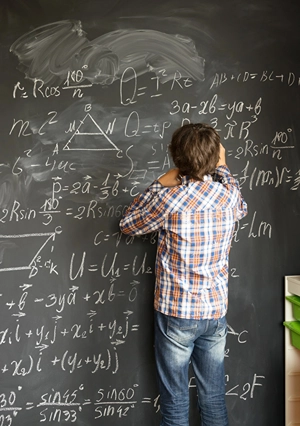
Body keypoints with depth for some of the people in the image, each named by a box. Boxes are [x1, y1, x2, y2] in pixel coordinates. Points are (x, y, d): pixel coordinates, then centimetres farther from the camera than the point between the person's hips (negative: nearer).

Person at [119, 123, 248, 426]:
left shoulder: (170, 198, -19)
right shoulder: (228, 191, -5)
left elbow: (128, 225, -1)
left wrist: (159, 184, -1)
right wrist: (222, 167, 26)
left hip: (176, 314, -4)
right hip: (216, 313, 5)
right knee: (214, 399, 17)